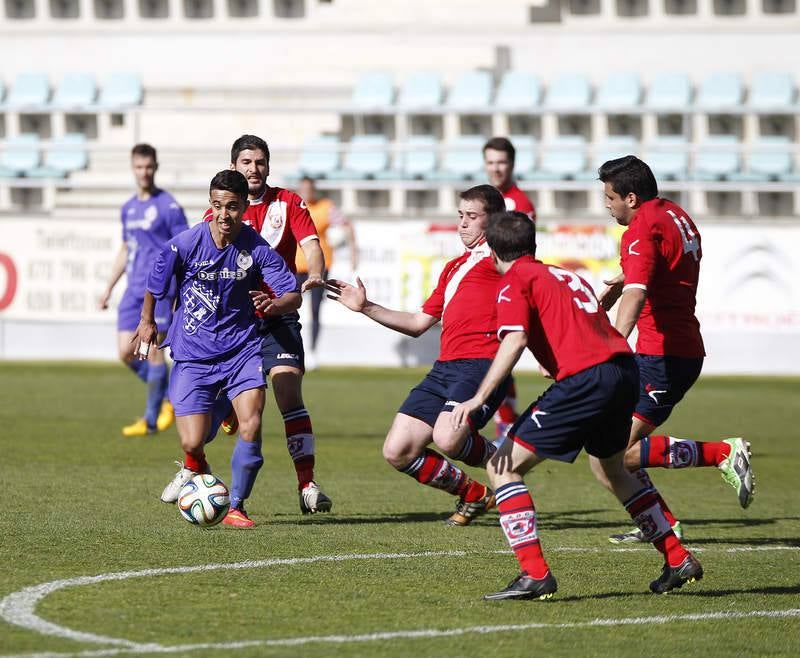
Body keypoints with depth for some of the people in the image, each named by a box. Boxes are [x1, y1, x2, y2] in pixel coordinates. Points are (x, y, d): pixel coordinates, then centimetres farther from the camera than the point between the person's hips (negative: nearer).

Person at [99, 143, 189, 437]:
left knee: (153, 349, -6)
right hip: (134, 289, 7)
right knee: (126, 352, 0)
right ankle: (166, 398, 19)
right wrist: (109, 288, 23)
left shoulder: (168, 206, -6)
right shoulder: (129, 208, 14)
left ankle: (151, 420, 1)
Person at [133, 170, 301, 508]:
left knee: (251, 425, -19)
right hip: (193, 355, 0)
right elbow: (155, 283, 7)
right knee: (192, 442, -5)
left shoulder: (257, 248, -12)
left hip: (241, 349, 0)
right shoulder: (185, 244, -12)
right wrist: (147, 322, 22)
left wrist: (275, 305, -34)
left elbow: (294, 296, -11)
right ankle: (194, 469, 33)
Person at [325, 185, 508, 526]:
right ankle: (474, 495, 18)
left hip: (481, 364, -8)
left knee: (447, 439, -30)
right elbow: (418, 323, 31)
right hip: (444, 367, 8)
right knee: (397, 452, 0)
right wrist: (366, 307, 27)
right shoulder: (454, 267, 27)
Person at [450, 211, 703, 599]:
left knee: (502, 468, -3)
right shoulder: (566, 276, 25)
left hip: (585, 380, -8)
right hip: (625, 369, 8)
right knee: (611, 469, 32)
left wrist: (479, 398, -18)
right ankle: (678, 560, 35)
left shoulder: (515, 281, 3)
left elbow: (515, 339, -13)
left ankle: (534, 575, -13)